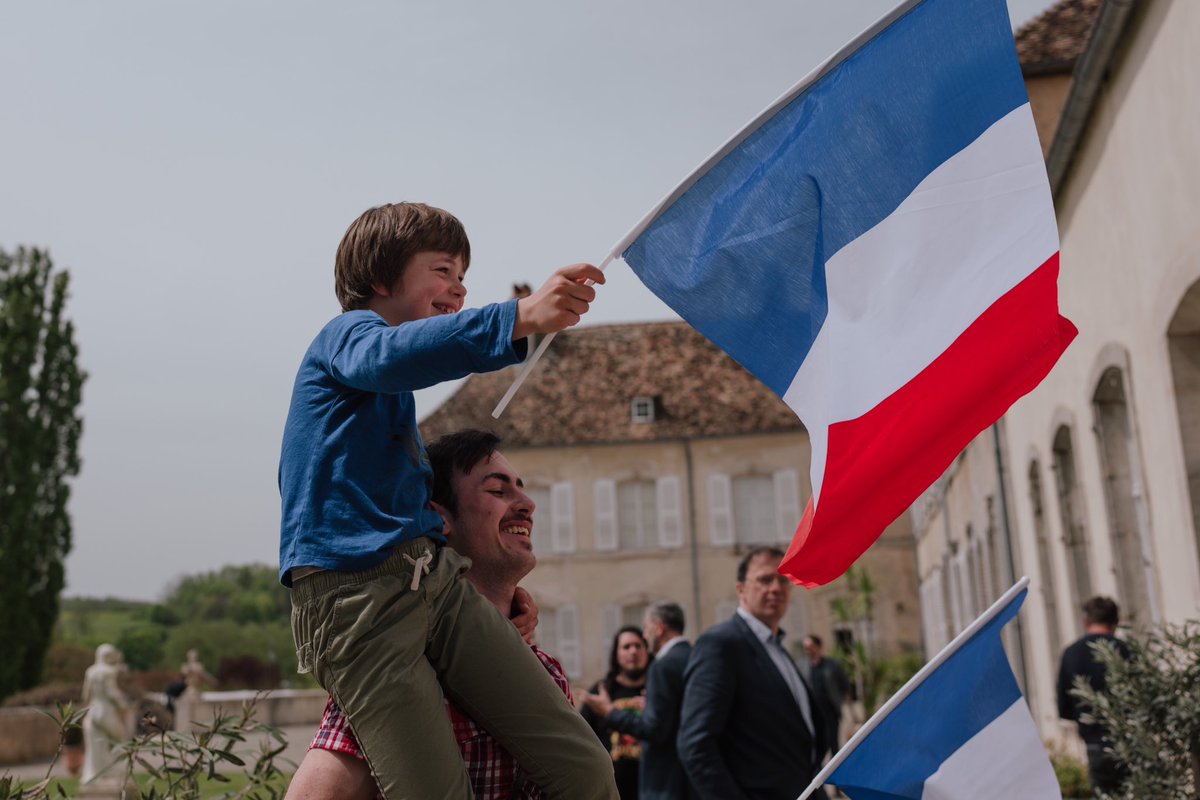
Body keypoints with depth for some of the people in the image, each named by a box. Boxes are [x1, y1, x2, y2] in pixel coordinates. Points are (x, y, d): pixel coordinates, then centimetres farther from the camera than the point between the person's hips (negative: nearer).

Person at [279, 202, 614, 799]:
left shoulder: (398, 394, 29)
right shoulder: (347, 333, 3)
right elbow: (388, 356, -23)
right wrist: (520, 317, -37)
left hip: (436, 579, 8)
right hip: (354, 593, -8)